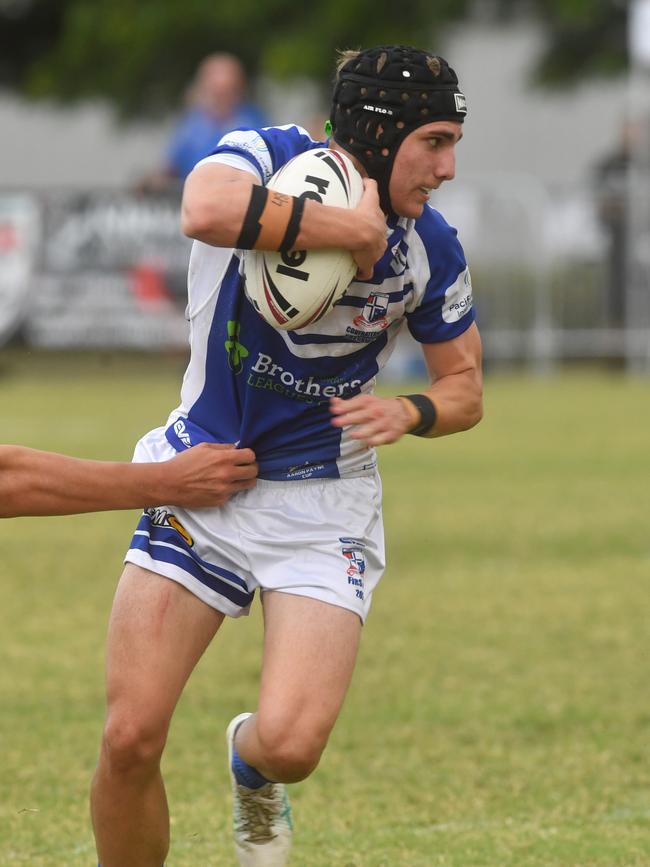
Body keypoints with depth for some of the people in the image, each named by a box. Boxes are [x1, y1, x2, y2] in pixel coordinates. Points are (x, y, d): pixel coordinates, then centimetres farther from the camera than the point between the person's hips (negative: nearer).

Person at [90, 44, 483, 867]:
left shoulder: (431, 249, -3)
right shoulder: (268, 158, -13)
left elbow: (464, 387, 11)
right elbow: (206, 209, -38)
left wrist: (410, 412, -12)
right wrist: (355, 228, -30)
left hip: (321, 505, 1)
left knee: (290, 746, -17)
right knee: (130, 738, -11)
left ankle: (251, 764, 21)